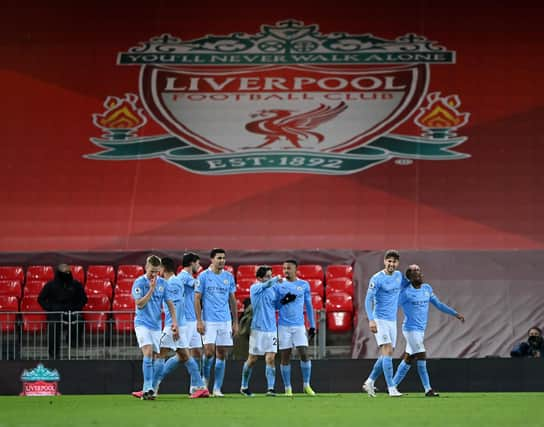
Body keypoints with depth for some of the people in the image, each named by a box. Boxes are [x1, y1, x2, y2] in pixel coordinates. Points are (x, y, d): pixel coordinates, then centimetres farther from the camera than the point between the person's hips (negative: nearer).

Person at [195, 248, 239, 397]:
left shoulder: (229, 277, 9)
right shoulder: (203, 276, -1)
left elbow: (232, 300, 14)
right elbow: (197, 299, -2)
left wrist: (235, 322, 9)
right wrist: (199, 321, -9)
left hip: (225, 321, 3)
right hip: (208, 321, -3)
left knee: (222, 354, 1)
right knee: (209, 351, -14)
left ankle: (217, 388, 7)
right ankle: (205, 378, 12)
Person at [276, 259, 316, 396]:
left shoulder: (304, 285, 6)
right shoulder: (279, 285, 4)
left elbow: (309, 306, 11)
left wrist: (312, 325, 8)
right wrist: (283, 301, -14)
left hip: (299, 325, 0)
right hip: (283, 326, 0)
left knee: (304, 354, -8)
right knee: (285, 356, 0)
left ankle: (306, 385, 6)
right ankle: (287, 388, 7)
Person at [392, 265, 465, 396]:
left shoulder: (427, 289, 9)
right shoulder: (405, 292, -12)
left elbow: (438, 304, 16)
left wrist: (455, 314, 13)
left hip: (421, 330, 7)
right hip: (411, 330, -7)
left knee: (407, 360, 11)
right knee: (421, 359, -11)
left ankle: (392, 385, 19)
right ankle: (428, 389, -8)